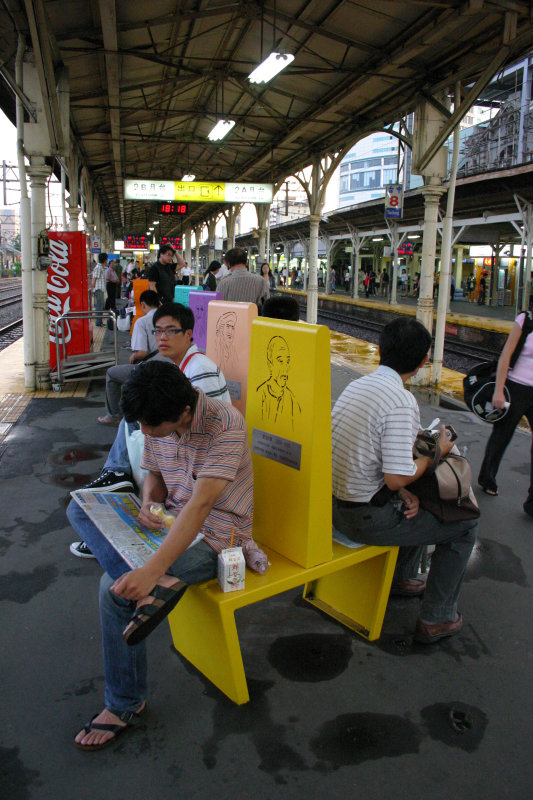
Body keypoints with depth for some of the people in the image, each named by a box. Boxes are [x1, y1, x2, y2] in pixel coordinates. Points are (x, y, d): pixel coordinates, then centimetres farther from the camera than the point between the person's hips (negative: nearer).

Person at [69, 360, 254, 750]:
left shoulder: (226, 425, -26)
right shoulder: (156, 422, -3)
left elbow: (201, 504, -35)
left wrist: (152, 568, -42)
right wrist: (148, 503, -11)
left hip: (216, 535, -8)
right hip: (174, 520, 8)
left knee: (117, 588, -21)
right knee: (81, 506, -1)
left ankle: (125, 705, 1)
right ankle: (160, 586, -20)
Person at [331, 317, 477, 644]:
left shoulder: (357, 385, 4)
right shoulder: (401, 400, -22)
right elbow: (397, 477, -24)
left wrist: (403, 492, 2)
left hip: (336, 505, 8)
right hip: (367, 519, -8)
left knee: (417, 504, 32)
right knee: (464, 525, 10)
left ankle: (403, 578, 48)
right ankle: (436, 619, 19)